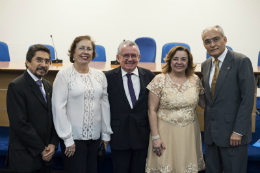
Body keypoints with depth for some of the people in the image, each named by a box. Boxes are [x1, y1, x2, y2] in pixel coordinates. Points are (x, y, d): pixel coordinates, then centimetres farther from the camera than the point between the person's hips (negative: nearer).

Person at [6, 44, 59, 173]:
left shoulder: (47, 86, 10)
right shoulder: (16, 86, -12)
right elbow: (19, 124, -18)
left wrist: (53, 144, -2)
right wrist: (41, 149, -12)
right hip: (25, 157, -6)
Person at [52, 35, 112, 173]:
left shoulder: (99, 75, 6)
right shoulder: (64, 75, -7)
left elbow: (105, 104, 8)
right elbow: (59, 108, -10)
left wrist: (106, 134, 7)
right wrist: (67, 139, -11)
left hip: (95, 136, 4)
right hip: (74, 138, -4)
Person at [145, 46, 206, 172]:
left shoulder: (195, 80, 2)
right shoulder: (160, 80, -7)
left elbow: (203, 103, 12)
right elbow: (152, 110, -7)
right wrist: (155, 137, -10)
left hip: (189, 133, 3)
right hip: (166, 132, -3)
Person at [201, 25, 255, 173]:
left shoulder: (242, 61, -9)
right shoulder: (205, 65, 11)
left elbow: (248, 98, -14)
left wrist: (238, 131, -17)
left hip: (233, 132, -6)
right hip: (211, 132, 6)